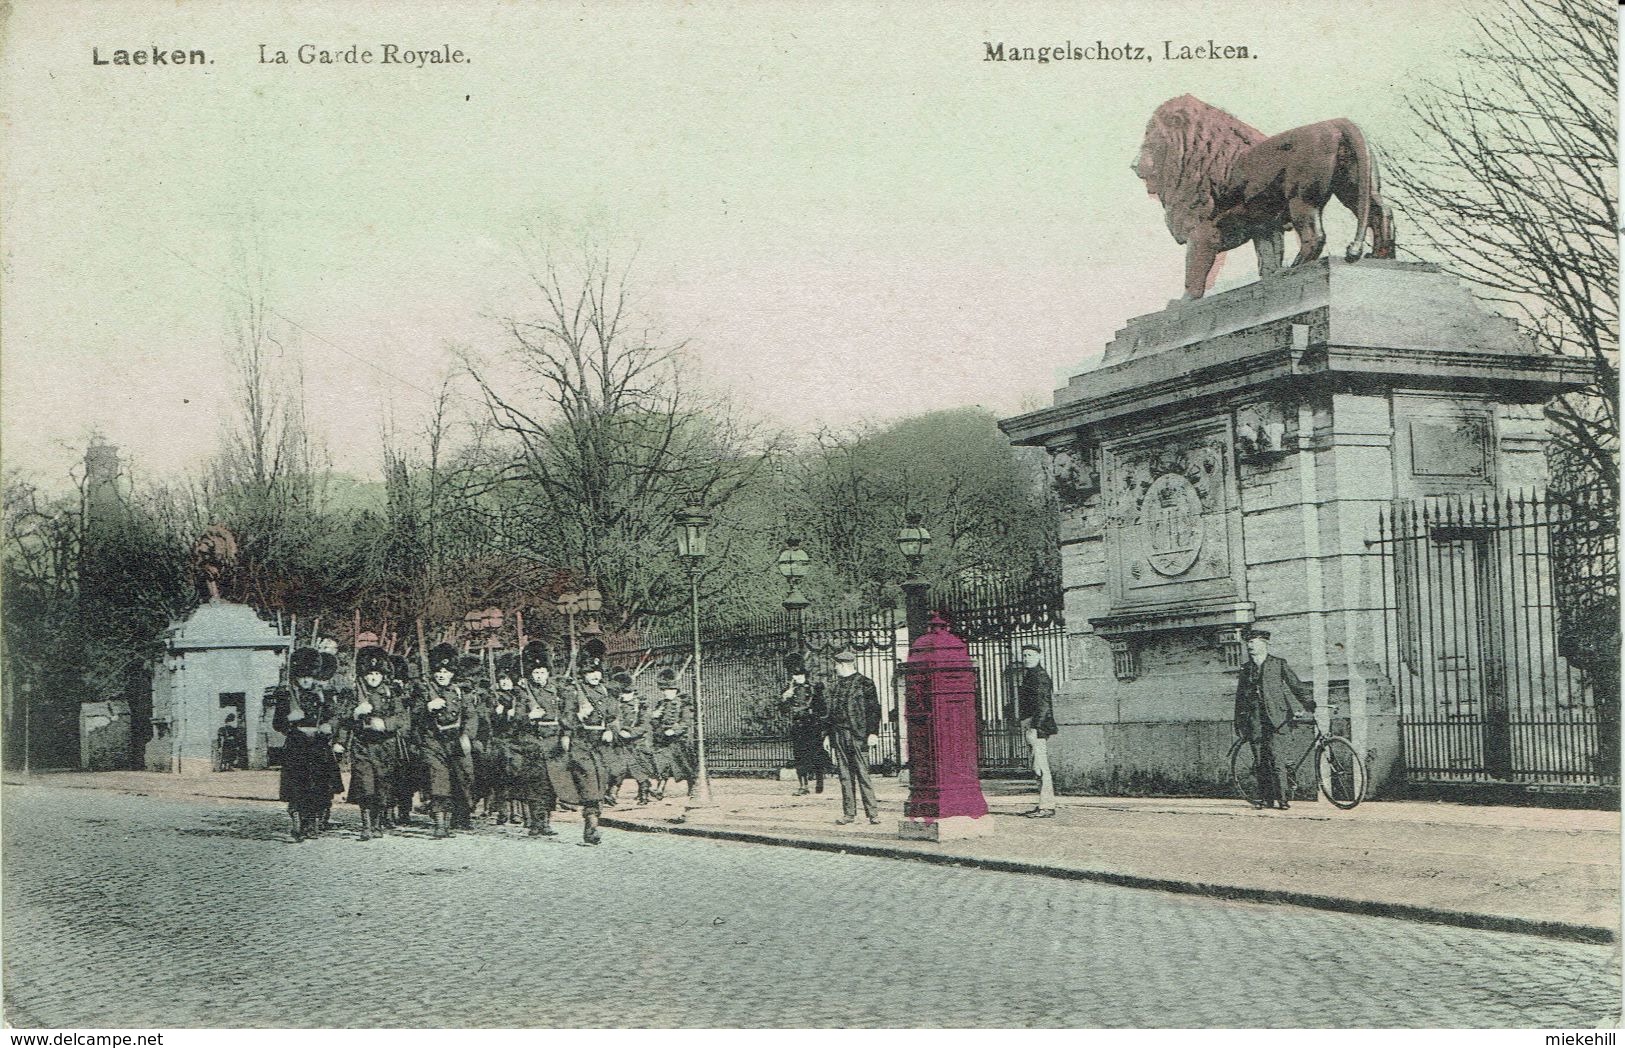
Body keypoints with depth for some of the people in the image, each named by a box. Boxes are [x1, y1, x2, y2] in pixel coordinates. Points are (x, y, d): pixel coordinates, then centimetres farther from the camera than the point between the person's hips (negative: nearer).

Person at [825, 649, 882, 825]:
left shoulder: (864, 683, -2)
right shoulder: (835, 686, 16)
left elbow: (874, 709, -4)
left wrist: (873, 732, -12)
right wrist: (828, 735, 15)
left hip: (857, 735, -6)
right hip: (838, 736, 6)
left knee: (862, 774, -7)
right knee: (845, 775, 6)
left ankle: (873, 812, -2)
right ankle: (849, 813, 10)